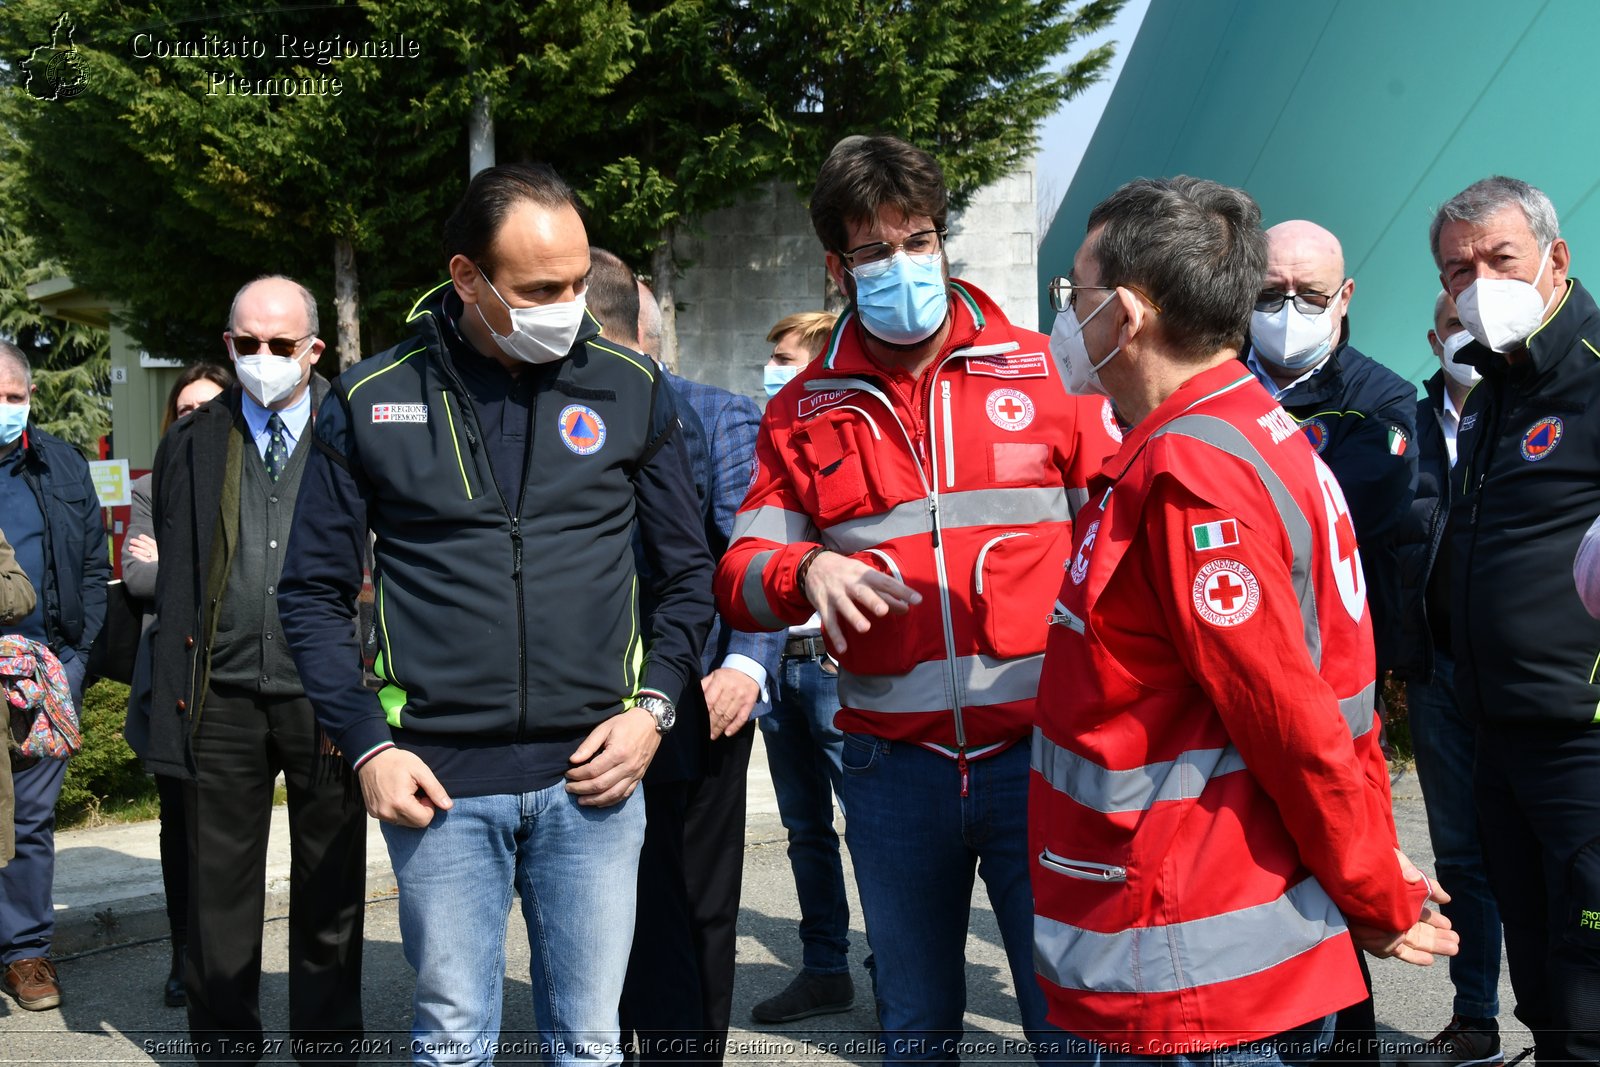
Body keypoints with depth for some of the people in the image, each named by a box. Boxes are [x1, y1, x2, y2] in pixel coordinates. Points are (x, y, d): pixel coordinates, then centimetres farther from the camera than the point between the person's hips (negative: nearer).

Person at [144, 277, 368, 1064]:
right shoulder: (191, 443, 8)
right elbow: (173, 576, 9)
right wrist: (172, 689, 4)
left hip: (325, 695, -1)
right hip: (222, 698, 2)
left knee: (330, 890, 9)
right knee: (220, 891, 9)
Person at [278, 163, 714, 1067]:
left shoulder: (629, 388, 3)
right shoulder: (372, 401, 1)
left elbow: (689, 570, 10)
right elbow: (316, 591, 6)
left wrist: (654, 706, -2)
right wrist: (366, 745, -3)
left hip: (593, 775, 1)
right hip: (439, 784, 0)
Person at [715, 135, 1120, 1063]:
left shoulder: (1046, 371, 3)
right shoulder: (804, 410, 7)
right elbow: (741, 576, 5)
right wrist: (808, 572, -17)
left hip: (1040, 752, -1)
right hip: (893, 767, 2)